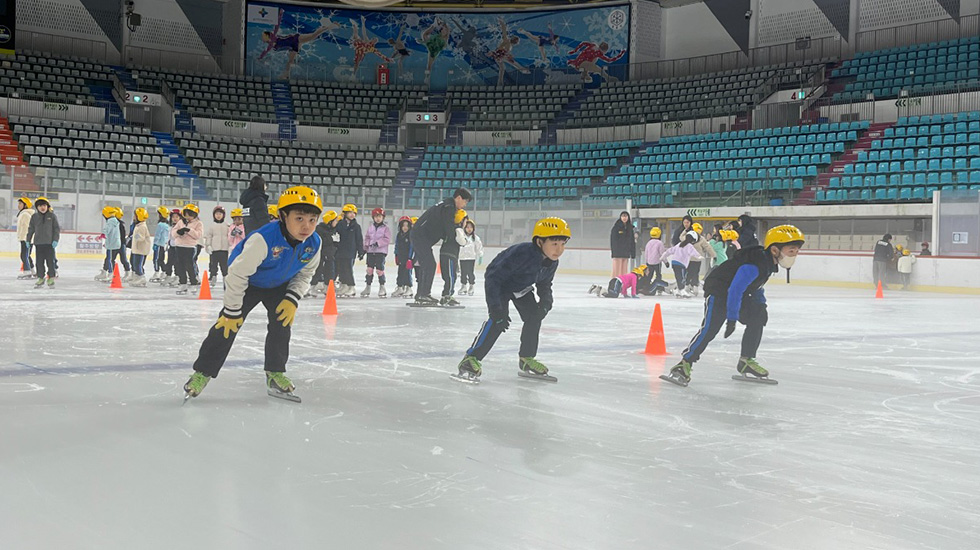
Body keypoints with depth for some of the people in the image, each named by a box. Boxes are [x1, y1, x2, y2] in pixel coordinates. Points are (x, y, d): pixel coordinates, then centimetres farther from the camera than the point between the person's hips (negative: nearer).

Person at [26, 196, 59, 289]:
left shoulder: (52, 216, 1)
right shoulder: (34, 217, 7)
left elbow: (57, 228, 1)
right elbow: (31, 229, 13)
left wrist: (55, 240, -7)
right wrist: (28, 240, 10)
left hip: (49, 243, -2)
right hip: (38, 243, 2)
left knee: (50, 261, 0)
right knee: (39, 261, 5)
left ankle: (51, 279, 9)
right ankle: (40, 278, 14)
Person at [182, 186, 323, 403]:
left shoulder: (314, 243, -23)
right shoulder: (264, 239, -40)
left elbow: (305, 274, -2)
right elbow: (237, 273, -32)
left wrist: (292, 299, -16)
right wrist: (232, 311, -25)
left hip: (279, 285, 5)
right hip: (247, 282, -5)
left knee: (282, 323, -4)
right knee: (227, 325, -10)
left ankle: (275, 373, 13)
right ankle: (202, 373, 1)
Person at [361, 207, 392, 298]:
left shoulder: (385, 228, -2)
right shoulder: (370, 227, 11)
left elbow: (387, 239, -8)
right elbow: (367, 238, 17)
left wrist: (378, 243, -18)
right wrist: (365, 248, 9)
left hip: (381, 251, -4)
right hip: (371, 251, 4)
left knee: (379, 270, -7)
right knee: (369, 269, 4)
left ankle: (382, 287, 7)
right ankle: (367, 287, 12)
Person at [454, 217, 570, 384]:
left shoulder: (552, 263, -15)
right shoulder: (522, 253, -40)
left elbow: (544, 284, 5)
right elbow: (493, 278, -37)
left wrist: (546, 301, -16)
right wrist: (495, 308, -41)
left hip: (522, 286, 8)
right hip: (500, 283, -8)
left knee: (534, 316, 0)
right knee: (499, 320, -24)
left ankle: (527, 360, 17)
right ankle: (471, 359, -21)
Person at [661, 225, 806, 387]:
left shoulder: (769, 261, 2)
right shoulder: (754, 265, -30)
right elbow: (736, 289, -30)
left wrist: (760, 304, 15)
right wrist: (732, 318, -26)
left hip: (738, 293, 11)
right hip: (718, 290, -11)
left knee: (757, 319, 10)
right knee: (710, 328, -22)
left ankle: (746, 363, 19)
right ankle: (684, 365, -22)